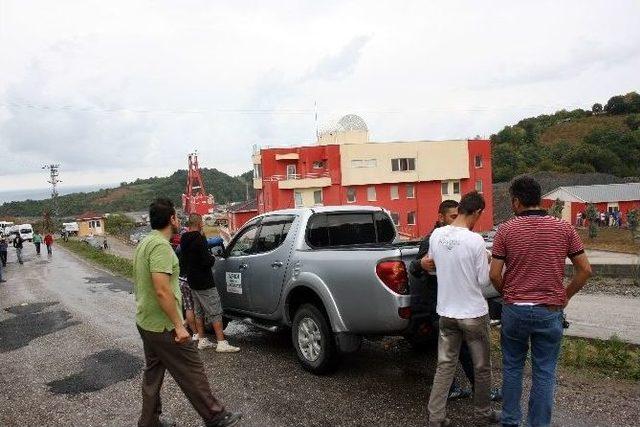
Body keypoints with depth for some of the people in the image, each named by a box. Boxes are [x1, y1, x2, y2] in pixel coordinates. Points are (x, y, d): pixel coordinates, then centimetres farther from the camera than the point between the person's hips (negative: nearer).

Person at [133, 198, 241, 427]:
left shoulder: (145, 242, 10)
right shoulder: (161, 245, -22)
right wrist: (179, 325, -23)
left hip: (145, 322, 10)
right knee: (192, 372, 1)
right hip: (163, 326, -10)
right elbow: (162, 291, -29)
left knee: (153, 373, 19)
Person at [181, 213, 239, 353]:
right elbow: (207, 261, -25)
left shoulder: (184, 240, 8)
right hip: (204, 283, -9)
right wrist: (213, 258, -4)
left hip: (192, 282, 9)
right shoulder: (199, 238, -20)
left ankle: (202, 341, 23)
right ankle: (221, 343, -5)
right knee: (215, 312, -5)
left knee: (199, 312, 17)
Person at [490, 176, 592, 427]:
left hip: (515, 310, 0)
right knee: (544, 373, 11)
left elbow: (494, 274, -8)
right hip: (550, 312, 1)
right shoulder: (564, 229, -2)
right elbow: (585, 270, 0)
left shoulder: (506, 230, -7)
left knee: (512, 367, 16)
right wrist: (565, 297, 11)